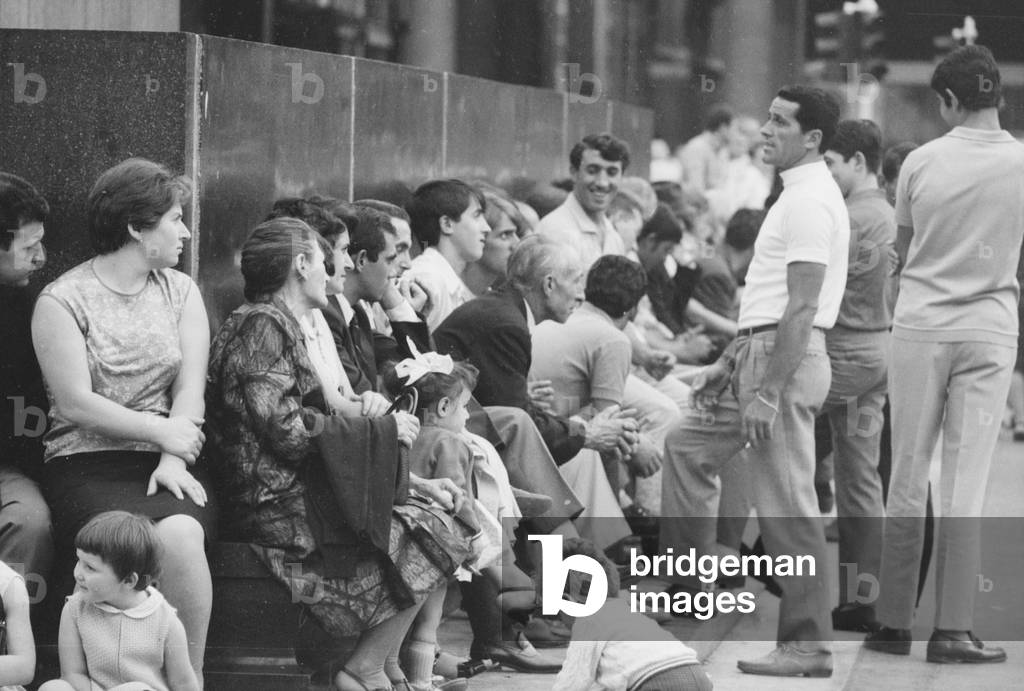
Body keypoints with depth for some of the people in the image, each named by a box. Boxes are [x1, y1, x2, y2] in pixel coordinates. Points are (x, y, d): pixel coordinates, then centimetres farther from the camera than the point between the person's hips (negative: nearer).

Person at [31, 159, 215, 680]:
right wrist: (161, 431, -11)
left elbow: (190, 387, 4)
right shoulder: (62, 301, -1)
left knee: (179, 535, -31)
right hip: (87, 463, -3)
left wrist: (173, 459, -12)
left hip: (169, 458, 3)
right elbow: (76, 405, -8)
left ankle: (191, 674, -18)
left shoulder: (180, 291, 14)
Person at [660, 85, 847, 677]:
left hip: (787, 360, -11)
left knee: (787, 507, -8)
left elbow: (801, 308, -22)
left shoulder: (811, 202, -16)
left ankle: (808, 645, -4)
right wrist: (730, 362, 22)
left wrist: (767, 394, -24)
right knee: (688, 446, 20)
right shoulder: (800, 195, 18)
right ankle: (689, 590, 25)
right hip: (762, 351, 11)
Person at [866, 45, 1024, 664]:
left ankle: (895, 623, 10)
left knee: (909, 478, 8)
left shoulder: (922, 161, -4)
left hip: (921, 326, 1)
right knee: (966, 484, 2)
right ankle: (953, 630, 0)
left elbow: (903, 249, 7)